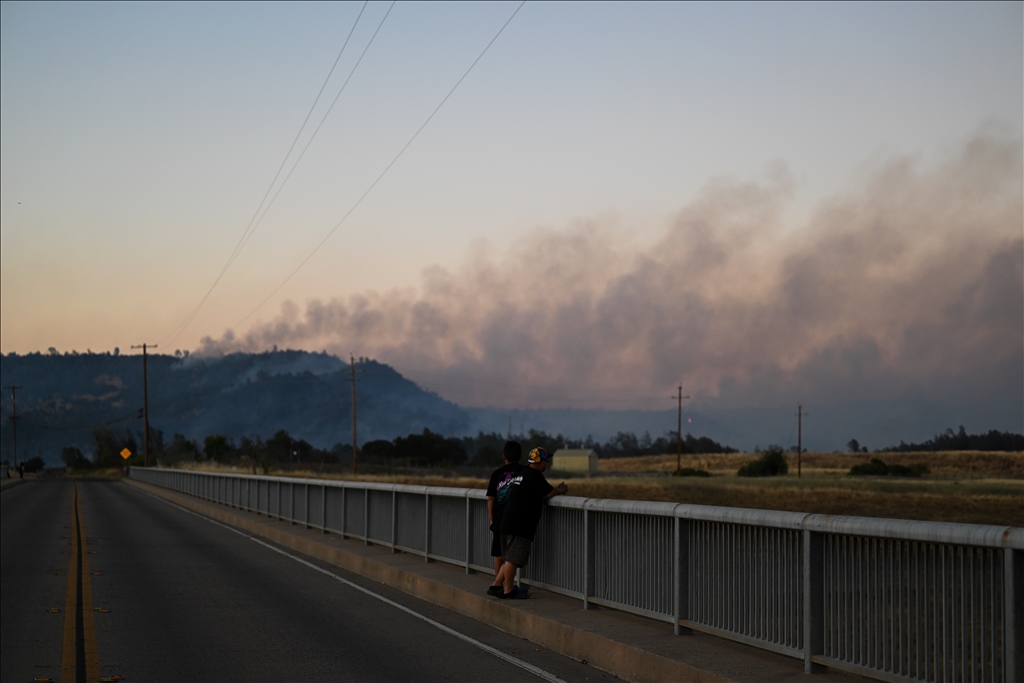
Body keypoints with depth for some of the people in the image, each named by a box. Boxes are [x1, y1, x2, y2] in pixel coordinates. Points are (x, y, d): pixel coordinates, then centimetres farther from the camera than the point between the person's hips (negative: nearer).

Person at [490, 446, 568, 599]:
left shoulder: (522, 473, 19)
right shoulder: (535, 476, -11)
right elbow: (549, 493, -9)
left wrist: (556, 489, 20)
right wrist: (561, 490, 10)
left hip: (508, 523, 10)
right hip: (519, 525, -10)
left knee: (510, 558, 17)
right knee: (513, 558, -4)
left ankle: (497, 585, 20)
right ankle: (508, 590, 0)